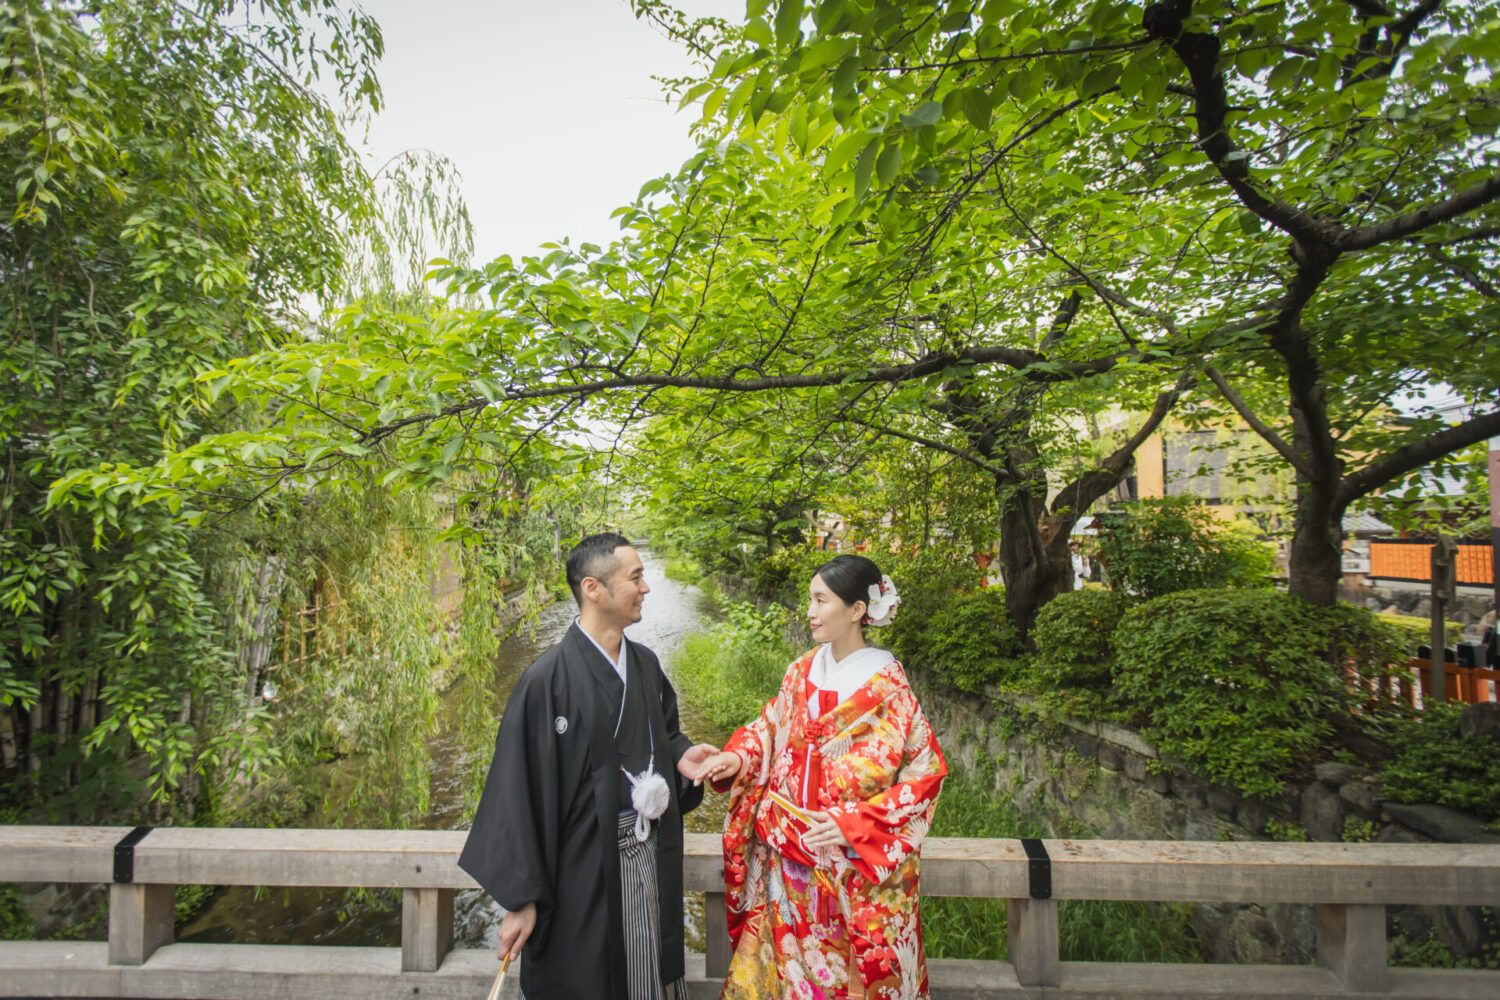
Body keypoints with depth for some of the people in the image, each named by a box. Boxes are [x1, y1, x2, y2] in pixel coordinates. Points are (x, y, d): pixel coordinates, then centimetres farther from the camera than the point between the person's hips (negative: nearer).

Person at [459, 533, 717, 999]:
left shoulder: (646, 663, 0)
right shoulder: (547, 679, -19)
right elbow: (522, 794, -15)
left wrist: (681, 755, -7)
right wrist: (521, 898, -12)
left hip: (652, 855, 6)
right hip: (583, 865, -5)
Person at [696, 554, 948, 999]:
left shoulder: (886, 686, -18)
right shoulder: (803, 670, -2)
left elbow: (927, 770, -15)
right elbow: (771, 727, 9)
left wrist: (854, 823, -20)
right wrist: (738, 756, -11)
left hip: (855, 859, -4)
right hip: (789, 852, 5)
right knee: (789, 951, 19)